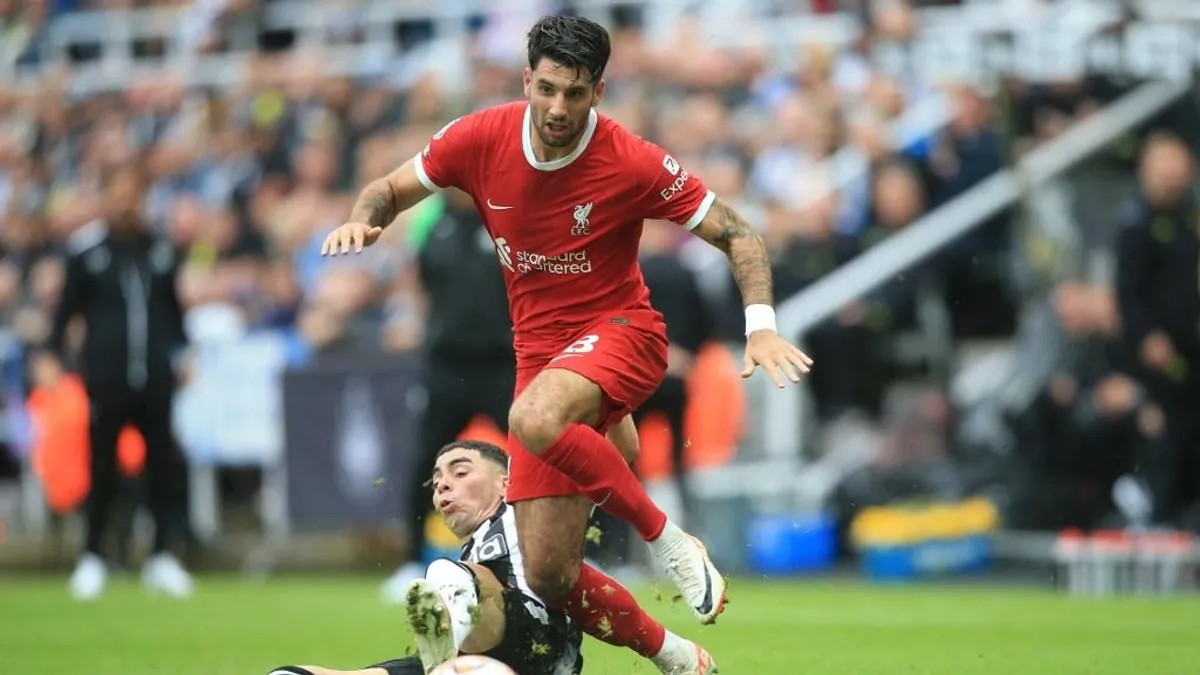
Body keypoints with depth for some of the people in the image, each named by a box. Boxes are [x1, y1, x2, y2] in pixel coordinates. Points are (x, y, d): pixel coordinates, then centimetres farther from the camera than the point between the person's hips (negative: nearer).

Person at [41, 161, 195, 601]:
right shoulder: (86, 248, 0)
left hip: (155, 374, 3)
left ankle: (161, 556, 9)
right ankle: (92, 559, 11)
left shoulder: (160, 249, 8)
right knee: (103, 464, 1)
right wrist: (53, 354, -5)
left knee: (164, 463, 0)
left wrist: (181, 352, 12)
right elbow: (68, 306, 2)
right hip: (106, 374, -3)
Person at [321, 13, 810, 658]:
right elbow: (390, 190, 8)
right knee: (548, 576, -3)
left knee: (534, 419, -40)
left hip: (618, 331, -4)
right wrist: (362, 219, -16)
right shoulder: (481, 139, -7)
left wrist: (761, 326, -24)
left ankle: (666, 537, -20)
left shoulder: (632, 163, -16)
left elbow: (736, 235, -8)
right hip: (540, 351, 4)